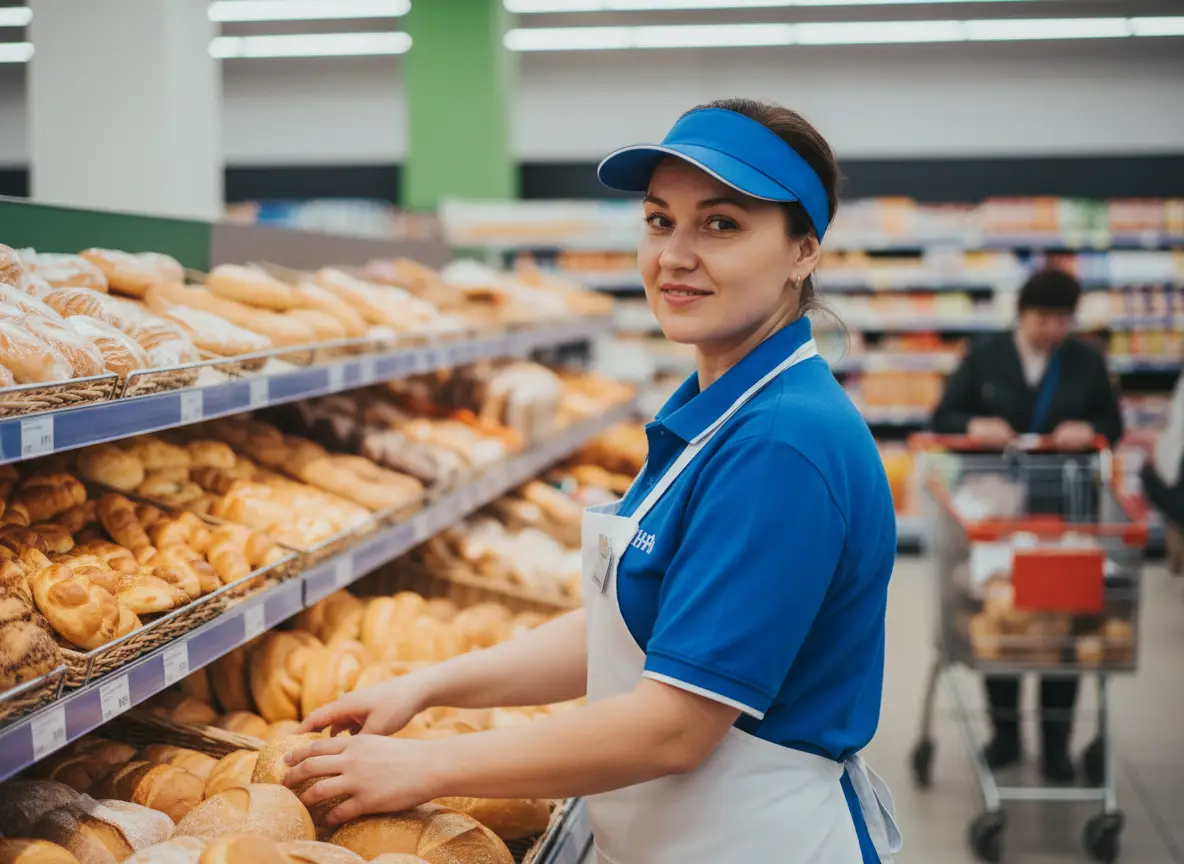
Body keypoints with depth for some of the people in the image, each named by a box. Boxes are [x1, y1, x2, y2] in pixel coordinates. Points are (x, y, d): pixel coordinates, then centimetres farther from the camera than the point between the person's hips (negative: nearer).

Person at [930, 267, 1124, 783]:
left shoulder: (1087, 362, 5)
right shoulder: (986, 357, 2)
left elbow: (1113, 425, 11)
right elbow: (943, 418, 3)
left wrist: (1089, 430, -12)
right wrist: (974, 426, -19)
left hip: (1066, 508, 0)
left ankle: (1055, 741, 11)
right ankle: (1005, 732, 20)